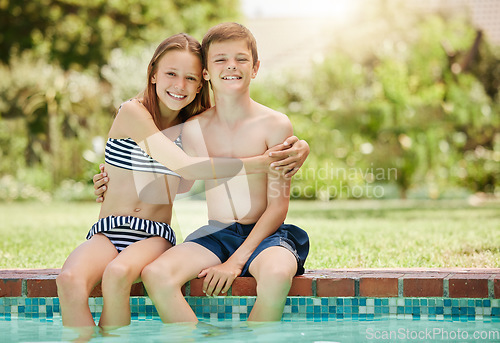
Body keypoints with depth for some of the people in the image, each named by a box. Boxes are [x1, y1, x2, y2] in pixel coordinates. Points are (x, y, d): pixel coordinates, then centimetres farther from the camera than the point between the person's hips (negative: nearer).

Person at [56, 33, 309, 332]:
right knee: (69, 281, -35)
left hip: (155, 236, 2)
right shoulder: (133, 112, -5)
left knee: (117, 275, -34)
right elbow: (184, 166, -14)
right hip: (107, 232, -2)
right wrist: (256, 164, -15)